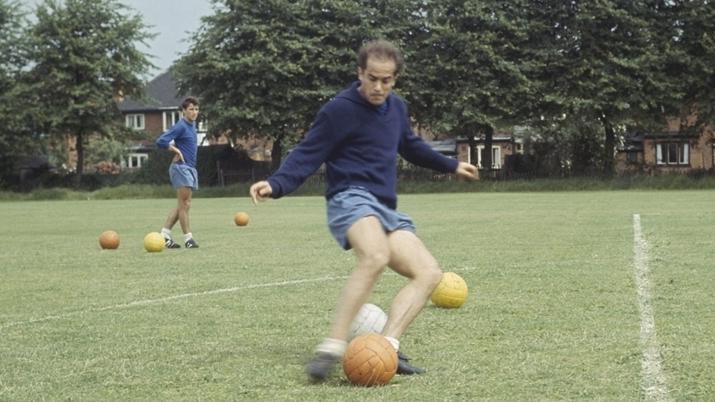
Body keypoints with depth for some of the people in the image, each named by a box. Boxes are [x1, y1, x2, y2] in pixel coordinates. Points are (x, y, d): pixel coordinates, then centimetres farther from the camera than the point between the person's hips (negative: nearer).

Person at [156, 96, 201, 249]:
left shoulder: (192, 125, 15)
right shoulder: (180, 126, -12)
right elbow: (160, 141, -20)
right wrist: (176, 150, -13)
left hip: (190, 168, 9)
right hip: (181, 167, -9)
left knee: (182, 206, 9)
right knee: (184, 205, -7)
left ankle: (164, 235, 12)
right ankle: (188, 238, -5)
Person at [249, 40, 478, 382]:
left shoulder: (397, 108, 15)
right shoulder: (339, 109, -8)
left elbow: (410, 145, 34)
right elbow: (307, 155, -9)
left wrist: (450, 166, 46)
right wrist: (276, 184, -27)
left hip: (386, 209, 8)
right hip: (351, 200, -8)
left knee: (429, 273, -7)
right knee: (376, 257, -38)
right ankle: (332, 348, -37)